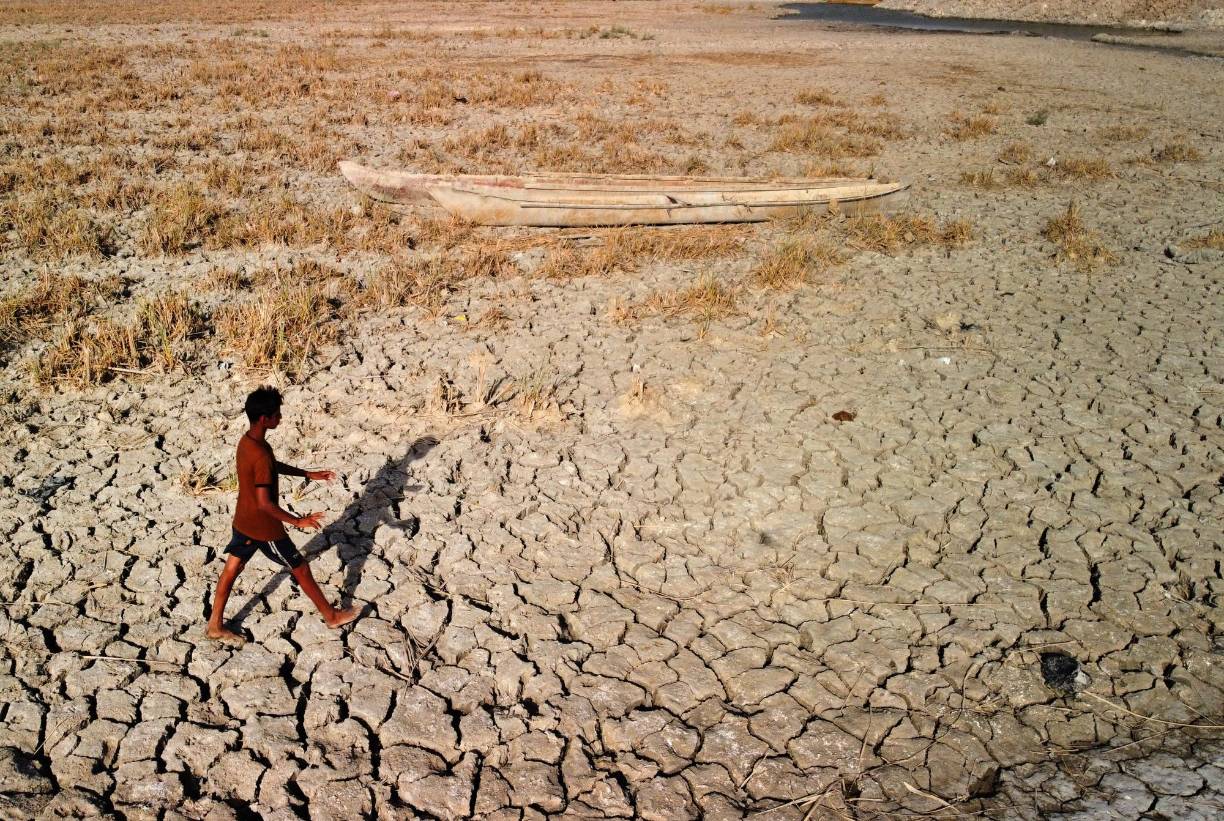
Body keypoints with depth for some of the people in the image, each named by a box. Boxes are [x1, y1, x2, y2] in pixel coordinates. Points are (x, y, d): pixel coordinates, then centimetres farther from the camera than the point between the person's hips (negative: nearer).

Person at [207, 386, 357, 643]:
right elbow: (265, 503, -32)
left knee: (231, 569, 19)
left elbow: (275, 466, 13)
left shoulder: (246, 441, -3)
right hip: (264, 527, -8)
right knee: (300, 568, 9)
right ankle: (331, 615, 25)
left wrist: (309, 474, 14)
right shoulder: (261, 456, -33)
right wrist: (297, 521, -23)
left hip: (243, 521, 8)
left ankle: (215, 625, 31)